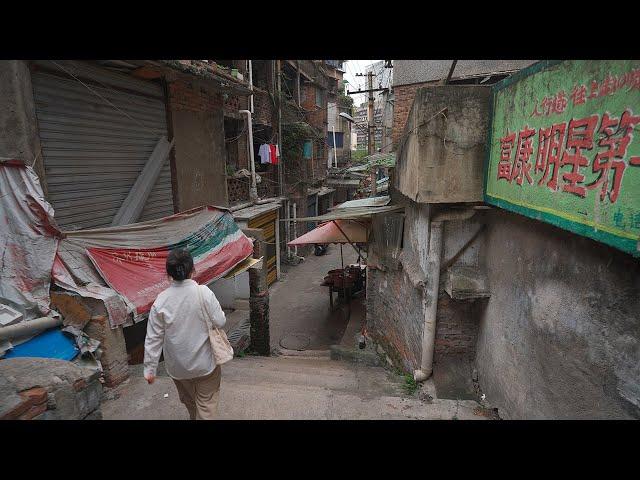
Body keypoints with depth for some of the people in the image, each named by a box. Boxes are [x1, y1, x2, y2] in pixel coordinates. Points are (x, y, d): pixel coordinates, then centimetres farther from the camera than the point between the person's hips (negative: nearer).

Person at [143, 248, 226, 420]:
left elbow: (153, 338, -9)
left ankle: (195, 417, 51)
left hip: (178, 366, 3)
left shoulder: (161, 301, -13)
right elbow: (220, 322, -14)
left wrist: (150, 368, 1)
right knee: (206, 402, 15)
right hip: (204, 361, -3)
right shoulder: (204, 293, -20)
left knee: (188, 400, 28)